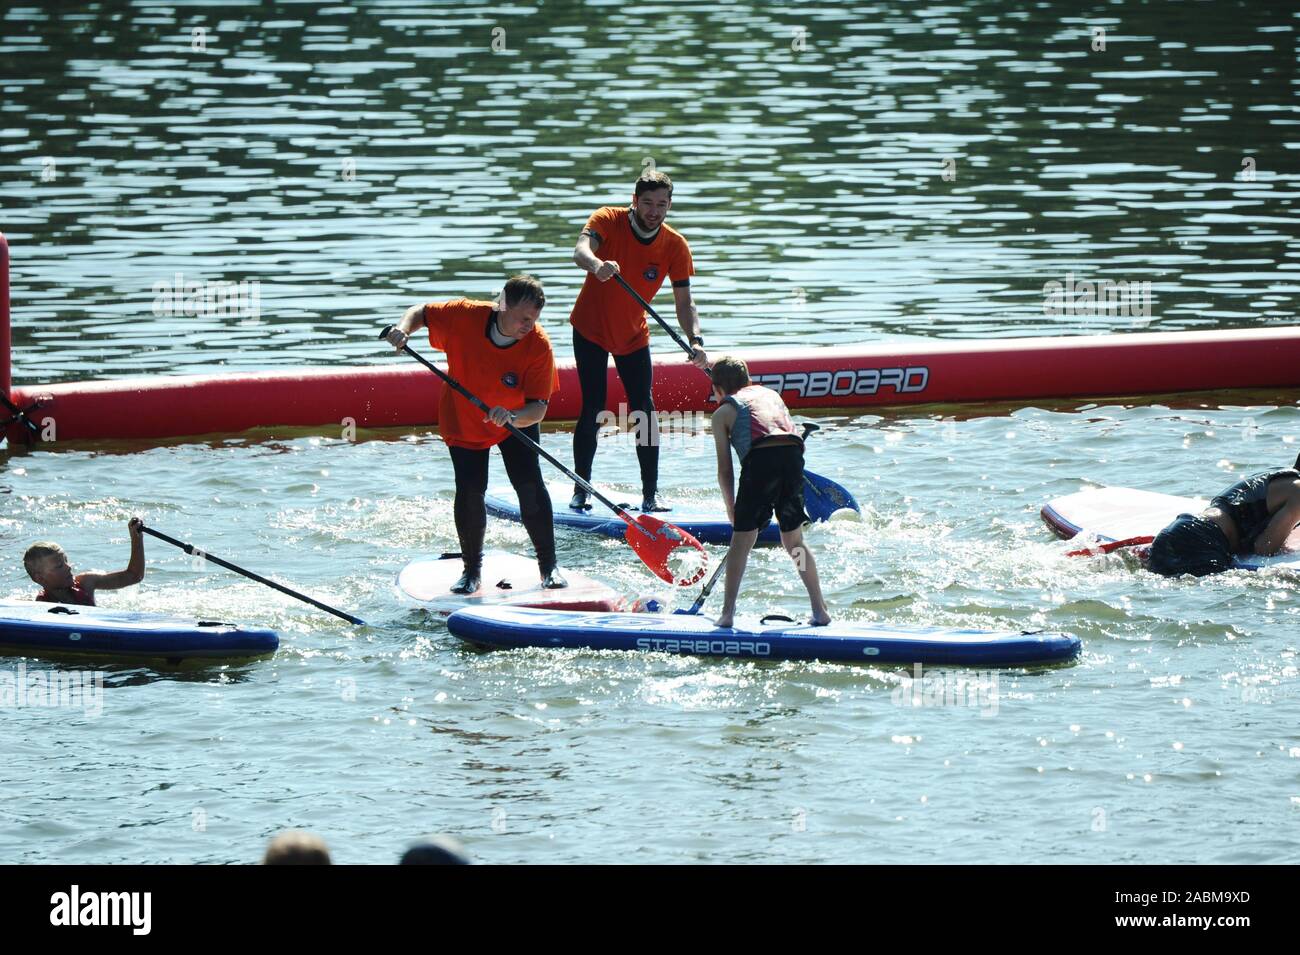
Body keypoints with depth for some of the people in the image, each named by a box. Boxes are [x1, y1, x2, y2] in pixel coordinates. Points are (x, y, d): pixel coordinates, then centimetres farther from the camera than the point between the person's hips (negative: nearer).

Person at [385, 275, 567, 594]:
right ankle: (472, 570, 11)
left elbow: (538, 408, -32)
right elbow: (420, 312, -11)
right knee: (470, 491, -8)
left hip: (518, 421, 0)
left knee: (530, 485, -11)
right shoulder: (465, 316, -29)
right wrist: (403, 329, -32)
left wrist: (512, 416, -52)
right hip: (464, 421, 0)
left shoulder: (538, 345, -30)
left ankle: (549, 566, 6)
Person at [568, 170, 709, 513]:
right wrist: (596, 264, -61)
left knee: (644, 411, -5)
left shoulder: (675, 246, -11)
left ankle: (650, 495, 0)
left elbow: (684, 300, -13)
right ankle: (580, 491, 1)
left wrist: (695, 340, -30)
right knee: (592, 409, -8)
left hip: (633, 336, 3)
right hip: (590, 330, -2)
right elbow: (581, 250, -37)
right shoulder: (609, 221, -18)